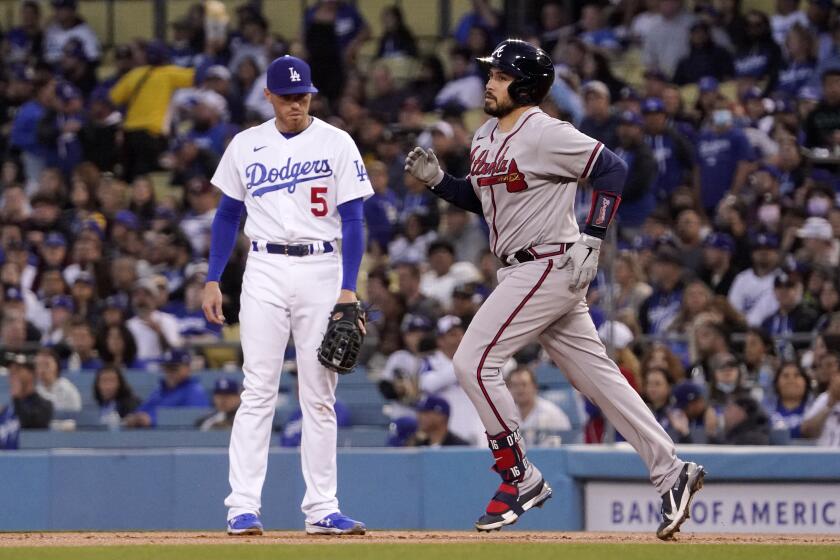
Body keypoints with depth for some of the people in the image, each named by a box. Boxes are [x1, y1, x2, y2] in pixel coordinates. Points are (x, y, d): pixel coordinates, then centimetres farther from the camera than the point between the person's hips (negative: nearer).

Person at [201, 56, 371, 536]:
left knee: (320, 394, 2)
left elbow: (352, 220, -2)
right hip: (265, 270, 1)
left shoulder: (337, 144, 1)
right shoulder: (246, 146, 7)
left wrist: (348, 289, -10)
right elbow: (228, 215, 14)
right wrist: (213, 281, 8)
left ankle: (321, 509, 5)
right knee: (258, 391, -6)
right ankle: (243, 507, -8)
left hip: (321, 269, -1)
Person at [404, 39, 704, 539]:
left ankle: (521, 477, -4)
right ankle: (671, 473, 11)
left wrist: (593, 237, -21)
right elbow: (482, 199, 24)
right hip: (522, 272, 9)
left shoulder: (546, 135, -15)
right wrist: (437, 180, 8)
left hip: (551, 266, -9)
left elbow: (612, 169, -16)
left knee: (474, 363, -11)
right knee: (597, 374, 9)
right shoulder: (485, 138, 13)